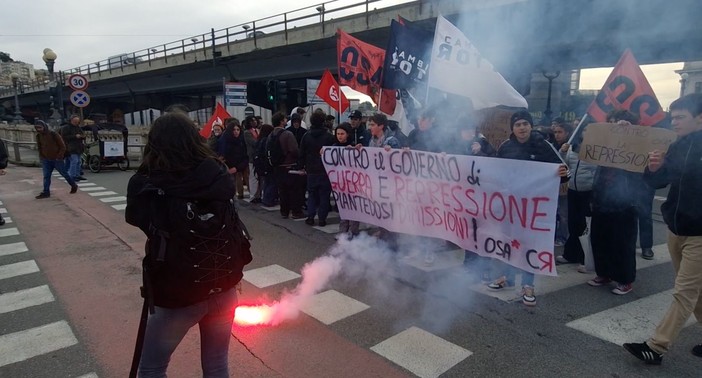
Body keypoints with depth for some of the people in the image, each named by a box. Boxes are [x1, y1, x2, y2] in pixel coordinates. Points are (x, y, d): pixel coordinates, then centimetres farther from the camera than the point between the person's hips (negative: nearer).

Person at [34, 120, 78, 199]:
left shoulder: (53, 134, -11)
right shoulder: (38, 136, 5)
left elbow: (62, 146, -9)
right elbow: (39, 148, 19)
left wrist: (59, 157, -13)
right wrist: (41, 157, 7)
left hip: (57, 159, -5)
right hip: (46, 160, 5)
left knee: (64, 173, 6)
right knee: (46, 176, 0)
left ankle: (74, 186, 24)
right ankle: (46, 192, 2)